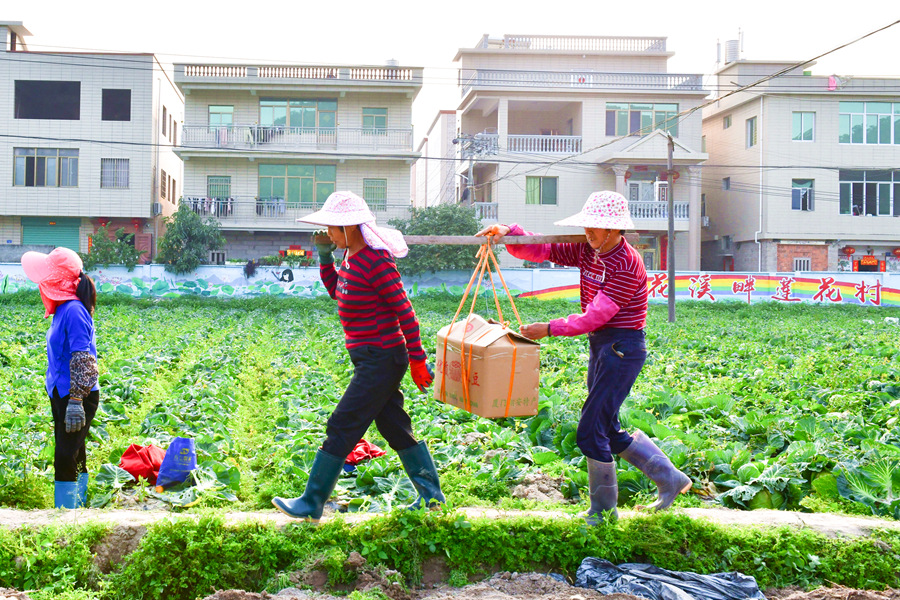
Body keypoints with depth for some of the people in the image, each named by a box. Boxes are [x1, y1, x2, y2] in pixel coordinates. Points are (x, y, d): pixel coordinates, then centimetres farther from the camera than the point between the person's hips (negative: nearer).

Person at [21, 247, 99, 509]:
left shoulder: (73, 310, -19)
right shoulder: (64, 309, 11)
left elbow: (83, 360, -23)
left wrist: (75, 402, -25)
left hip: (76, 397, -10)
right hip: (62, 395, 10)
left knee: (65, 458, -8)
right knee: (74, 457, 17)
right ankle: (77, 507, 27)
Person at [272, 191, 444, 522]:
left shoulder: (376, 262, -19)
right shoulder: (352, 257, 9)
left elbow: (404, 311, -18)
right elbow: (335, 290, 26)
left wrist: (417, 359, -16)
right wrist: (324, 256, 11)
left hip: (381, 360, -10)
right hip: (370, 359, 10)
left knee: (341, 428, -4)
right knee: (394, 427, 15)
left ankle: (311, 504, 4)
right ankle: (431, 495, 26)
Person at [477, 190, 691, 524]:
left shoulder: (627, 264, -19)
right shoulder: (586, 251, 6)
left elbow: (595, 317, -22)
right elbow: (540, 251, 6)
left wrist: (550, 329, -22)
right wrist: (509, 234, -12)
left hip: (622, 349, -9)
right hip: (600, 346, 9)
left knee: (591, 431, -7)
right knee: (608, 432, 14)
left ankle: (603, 512, 9)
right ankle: (671, 480, 28)